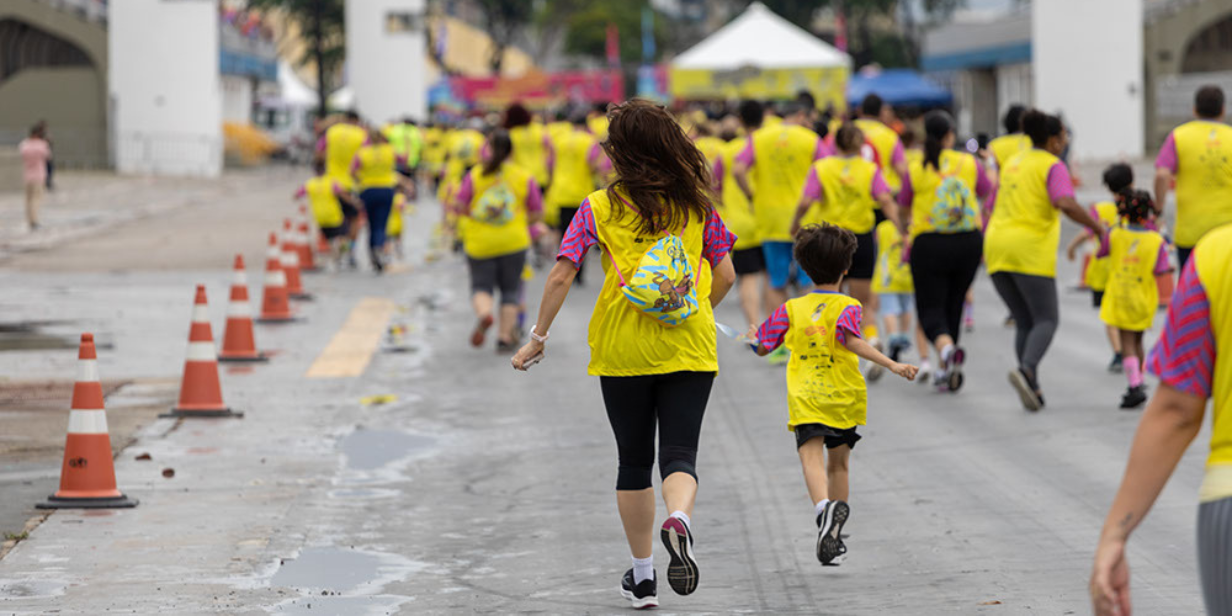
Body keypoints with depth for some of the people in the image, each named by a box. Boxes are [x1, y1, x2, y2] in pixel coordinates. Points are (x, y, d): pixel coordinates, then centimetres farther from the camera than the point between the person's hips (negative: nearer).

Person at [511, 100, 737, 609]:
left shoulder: (599, 207, -2)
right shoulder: (696, 204, 4)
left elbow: (560, 277, -6)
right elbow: (725, 276, 8)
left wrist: (538, 337, 3)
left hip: (622, 350, 0)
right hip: (688, 347, 1)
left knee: (634, 461, 12)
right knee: (679, 453, 0)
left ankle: (642, 576, 20)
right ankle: (679, 521, -34)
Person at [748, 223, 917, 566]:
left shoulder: (792, 309, 8)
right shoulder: (847, 306, 1)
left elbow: (763, 348, 12)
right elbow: (851, 340, -19)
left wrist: (754, 338, 36)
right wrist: (891, 365, -25)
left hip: (805, 399, -1)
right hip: (844, 397, 1)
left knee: (812, 459, -17)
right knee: (838, 464, 17)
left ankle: (824, 507, -46)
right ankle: (833, 537, 19)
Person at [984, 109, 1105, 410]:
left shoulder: (1013, 162, 18)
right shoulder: (1053, 166, -5)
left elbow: (996, 207, 26)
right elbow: (1067, 205, -21)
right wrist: (1097, 226, -9)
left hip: (997, 249, 7)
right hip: (1031, 252, -7)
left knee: (1024, 323, 11)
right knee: (1046, 321, -1)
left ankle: (1032, 387, -2)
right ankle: (1026, 370, -27)